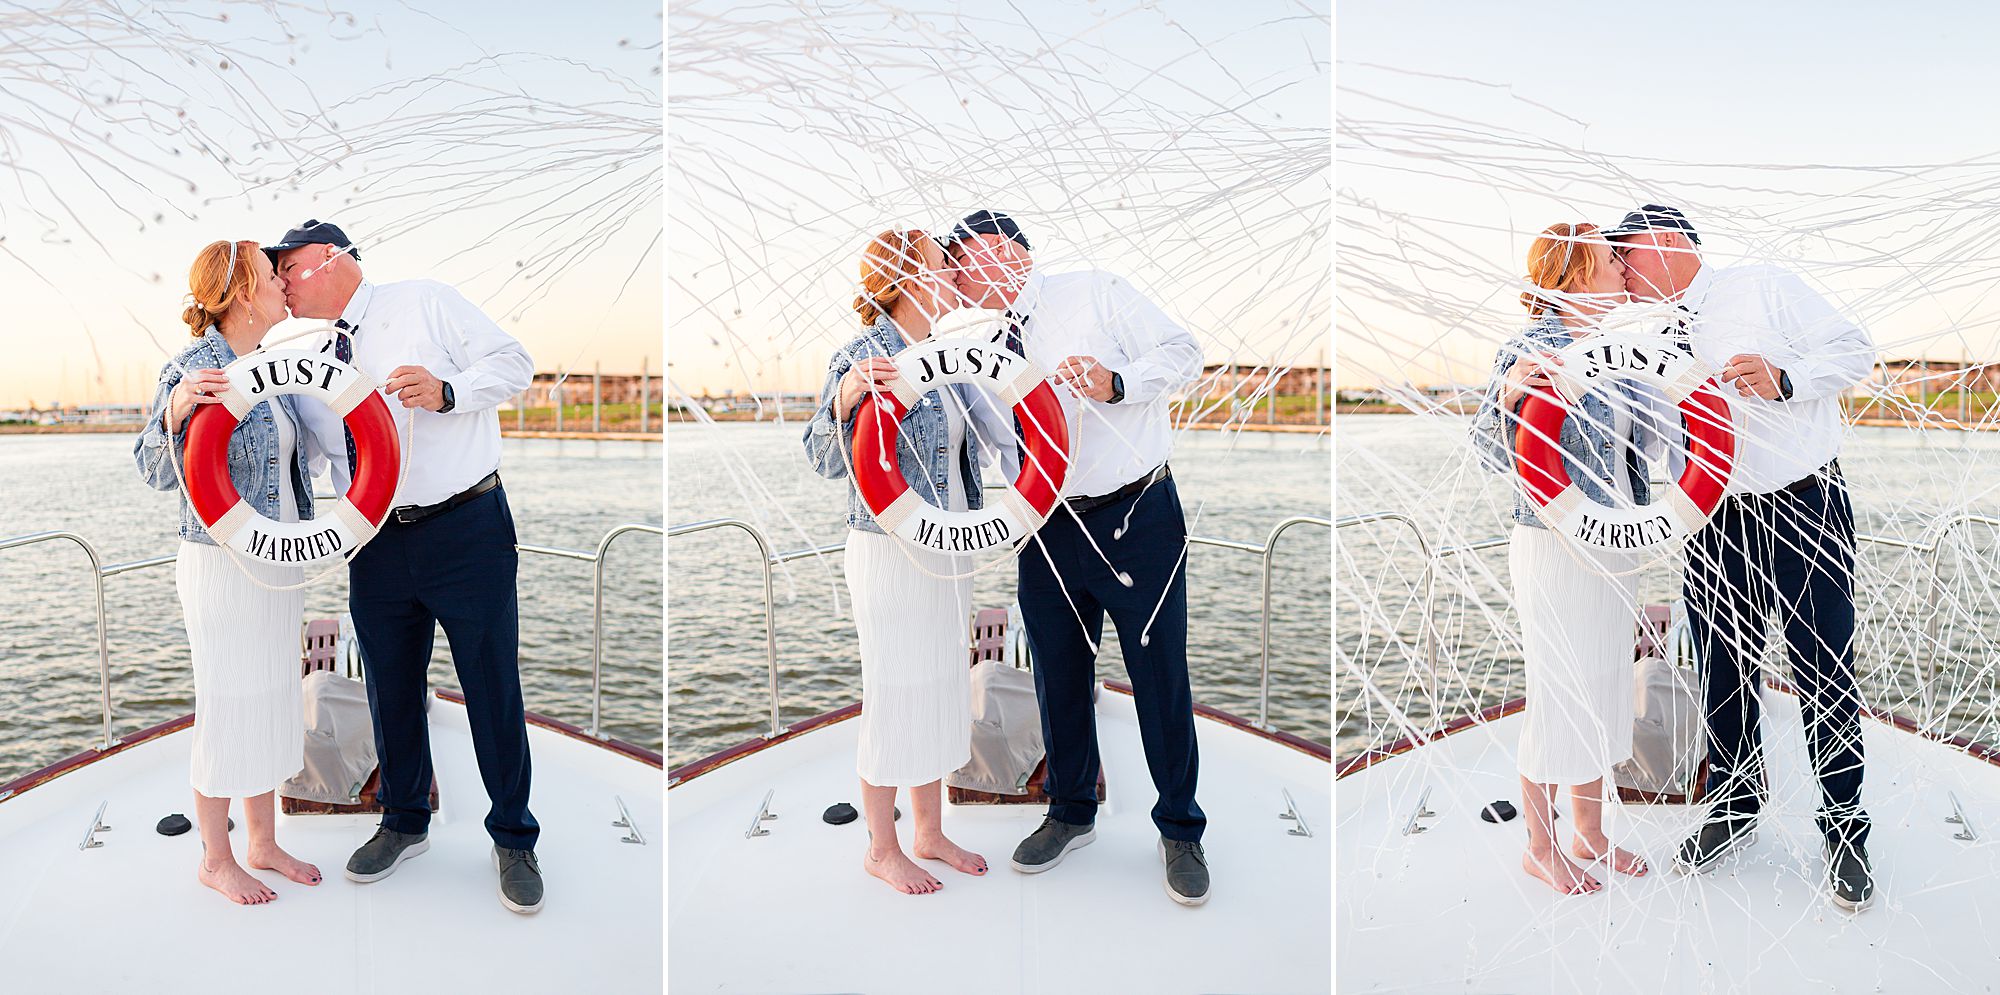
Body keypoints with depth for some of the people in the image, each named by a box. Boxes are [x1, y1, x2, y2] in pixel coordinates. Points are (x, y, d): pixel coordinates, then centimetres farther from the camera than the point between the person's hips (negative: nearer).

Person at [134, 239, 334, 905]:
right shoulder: (192, 369, -13)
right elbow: (158, 472, -17)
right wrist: (174, 411, -33)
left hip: (279, 561, 8)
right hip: (223, 565, -8)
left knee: (273, 701, 14)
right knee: (229, 706, 2)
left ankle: (263, 843, 27)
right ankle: (215, 858, 18)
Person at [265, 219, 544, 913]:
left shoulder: (423, 302, 0)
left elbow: (513, 363, -4)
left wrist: (447, 390, -20)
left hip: (467, 529, -5)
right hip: (376, 542, 6)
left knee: (492, 687, 1)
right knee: (390, 690, 15)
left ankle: (513, 839, 17)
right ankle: (404, 824, 36)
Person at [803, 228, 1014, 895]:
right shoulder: (860, 358, -14)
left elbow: (995, 433, 18)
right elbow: (827, 462, -17)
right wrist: (844, 400, -35)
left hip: (950, 549, 8)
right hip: (890, 553, -8)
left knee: (943, 688, 15)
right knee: (894, 695, 2)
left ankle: (929, 833, 30)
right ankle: (882, 849, 19)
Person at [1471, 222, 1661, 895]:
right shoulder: (1531, 348, -13)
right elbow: (1493, 454, -15)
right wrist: (1507, 396, -32)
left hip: (1616, 547, 8)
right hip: (1555, 549, -8)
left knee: (1604, 692, 16)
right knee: (1558, 699, 2)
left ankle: (1590, 834, 31)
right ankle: (1539, 846, 18)